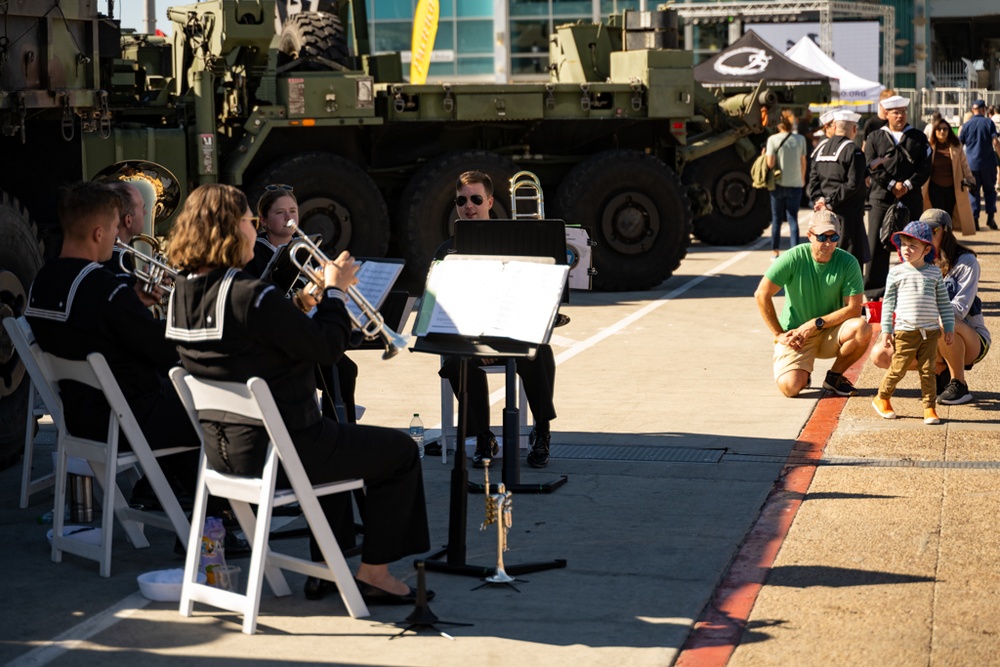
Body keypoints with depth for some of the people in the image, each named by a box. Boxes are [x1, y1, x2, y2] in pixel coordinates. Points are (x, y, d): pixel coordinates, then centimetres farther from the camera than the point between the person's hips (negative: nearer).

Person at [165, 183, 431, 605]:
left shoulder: (183, 292, 2)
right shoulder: (251, 296, -26)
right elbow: (327, 348, -19)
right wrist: (335, 291, -4)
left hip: (222, 450, 9)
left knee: (338, 440, 35)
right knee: (399, 451, 9)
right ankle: (373, 573, 15)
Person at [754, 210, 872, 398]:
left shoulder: (848, 263, -10)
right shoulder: (794, 258, -14)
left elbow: (854, 309, -13)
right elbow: (762, 295, -11)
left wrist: (816, 323, -21)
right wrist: (779, 334, -10)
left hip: (831, 333, 2)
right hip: (795, 335, -2)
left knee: (863, 328, -28)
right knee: (790, 386, -26)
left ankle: (835, 376, -2)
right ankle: (803, 372, 14)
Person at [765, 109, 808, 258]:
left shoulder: (773, 139, -8)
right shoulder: (800, 140, -1)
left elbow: (770, 164, -13)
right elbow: (803, 162, 6)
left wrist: (765, 154, 8)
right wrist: (802, 179, 21)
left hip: (778, 184, -1)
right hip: (795, 184, 1)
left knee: (776, 219, 11)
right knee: (793, 219, 3)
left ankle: (775, 252, 17)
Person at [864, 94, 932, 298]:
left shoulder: (918, 137, 10)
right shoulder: (875, 138, 8)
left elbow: (925, 167, 2)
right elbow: (872, 167, -2)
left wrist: (908, 185, -11)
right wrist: (892, 185, -12)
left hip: (911, 199, 1)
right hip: (882, 199, -1)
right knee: (878, 245, -3)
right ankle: (874, 288, 3)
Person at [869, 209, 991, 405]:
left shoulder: (965, 262, -9)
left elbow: (959, 310, -20)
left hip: (971, 341, -5)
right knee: (880, 355, -15)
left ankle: (959, 385, -17)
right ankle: (942, 371, 2)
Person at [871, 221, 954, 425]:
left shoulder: (934, 272, 7)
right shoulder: (896, 273, 2)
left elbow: (943, 302, 12)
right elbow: (888, 303, 4)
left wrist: (949, 327, 8)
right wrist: (886, 330, 0)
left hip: (930, 331, 1)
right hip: (904, 331, -1)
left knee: (928, 371, 2)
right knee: (898, 368, 2)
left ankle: (929, 408, 10)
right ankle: (881, 398, 22)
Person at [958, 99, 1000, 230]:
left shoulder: (966, 125, 2)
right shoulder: (989, 123, -3)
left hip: (971, 164, 1)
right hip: (988, 163, -1)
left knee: (973, 192, 8)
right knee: (989, 190, 12)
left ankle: (974, 220, 1)